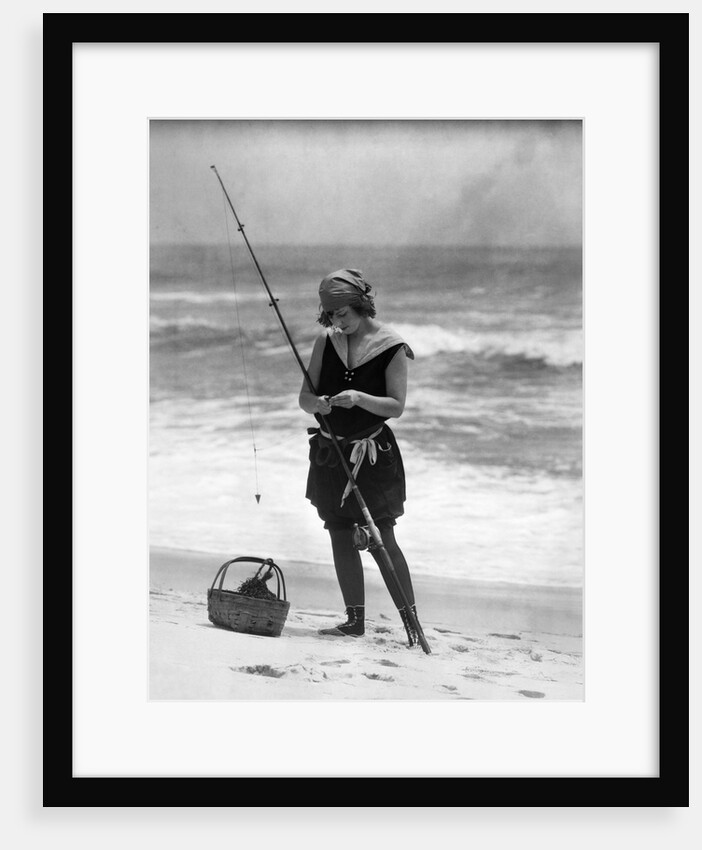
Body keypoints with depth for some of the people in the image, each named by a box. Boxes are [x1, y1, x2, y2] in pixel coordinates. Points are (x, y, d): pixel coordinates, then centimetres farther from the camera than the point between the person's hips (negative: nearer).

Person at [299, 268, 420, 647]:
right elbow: (304, 397, 4)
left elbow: (396, 406, -10)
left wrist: (359, 398, -26)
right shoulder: (326, 341, 5)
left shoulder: (392, 347, -7)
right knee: (341, 538, 8)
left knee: (380, 539, -9)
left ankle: (412, 622, -2)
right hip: (329, 452, 5)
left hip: (372, 453, -5)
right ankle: (354, 620, 18)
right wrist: (318, 403, -18)